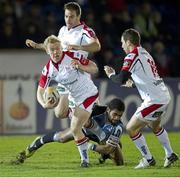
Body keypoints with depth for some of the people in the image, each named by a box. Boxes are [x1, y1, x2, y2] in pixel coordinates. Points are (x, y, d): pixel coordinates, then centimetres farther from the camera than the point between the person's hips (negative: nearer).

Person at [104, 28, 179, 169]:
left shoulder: (132, 56, -12)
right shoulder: (145, 53, 15)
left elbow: (121, 79, -18)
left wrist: (111, 74, 1)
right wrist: (132, 80, 28)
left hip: (154, 99, -9)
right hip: (165, 96, 9)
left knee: (131, 128, -1)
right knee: (154, 125, 32)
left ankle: (148, 159, 5)